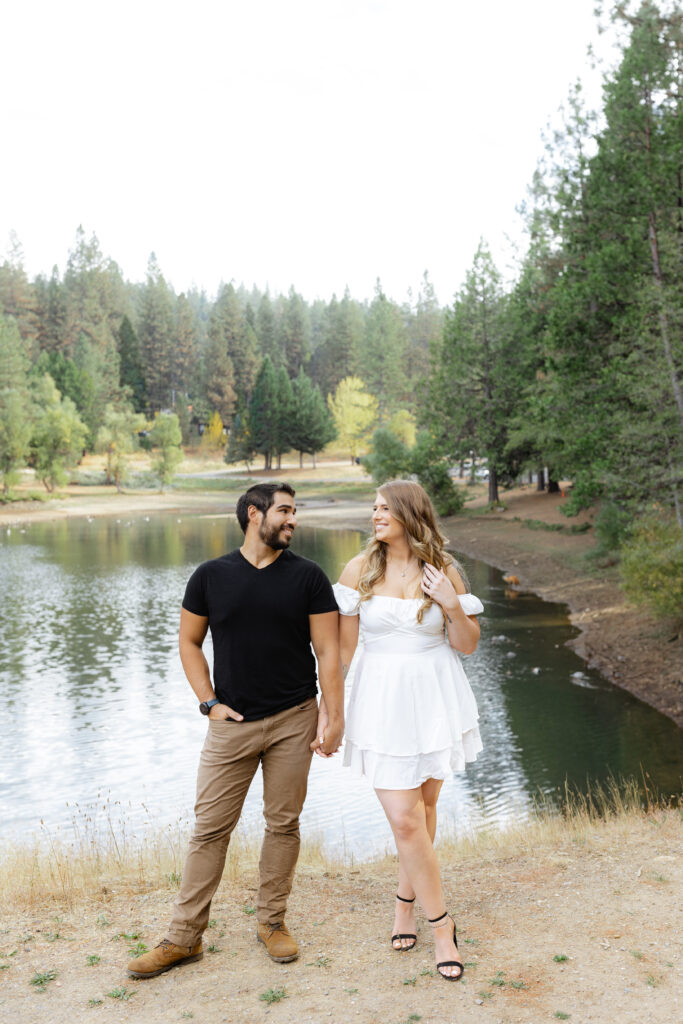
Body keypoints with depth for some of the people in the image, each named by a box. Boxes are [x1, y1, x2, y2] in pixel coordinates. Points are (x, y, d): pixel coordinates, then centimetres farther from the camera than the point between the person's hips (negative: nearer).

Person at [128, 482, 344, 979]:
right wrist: (209, 703, 0)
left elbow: (328, 652, 0)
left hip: (293, 720, 0)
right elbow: (189, 642, 9)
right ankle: (185, 936, 14)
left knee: (283, 823, 9)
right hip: (232, 723, 0)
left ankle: (272, 920, 26)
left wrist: (334, 716, -5)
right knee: (210, 827, 3)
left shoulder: (308, 576, 0)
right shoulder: (212, 576, 1)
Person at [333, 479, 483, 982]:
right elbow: (343, 645, 1)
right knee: (405, 819, -6)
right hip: (383, 699, -1)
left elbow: (467, 645, 2)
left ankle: (406, 901, 38)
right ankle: (441, 924, 13)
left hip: (435, 696, 1)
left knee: (424, 806, 14)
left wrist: (452, 605, -16)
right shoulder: (360, 569, -4)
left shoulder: (445, 570, -2)